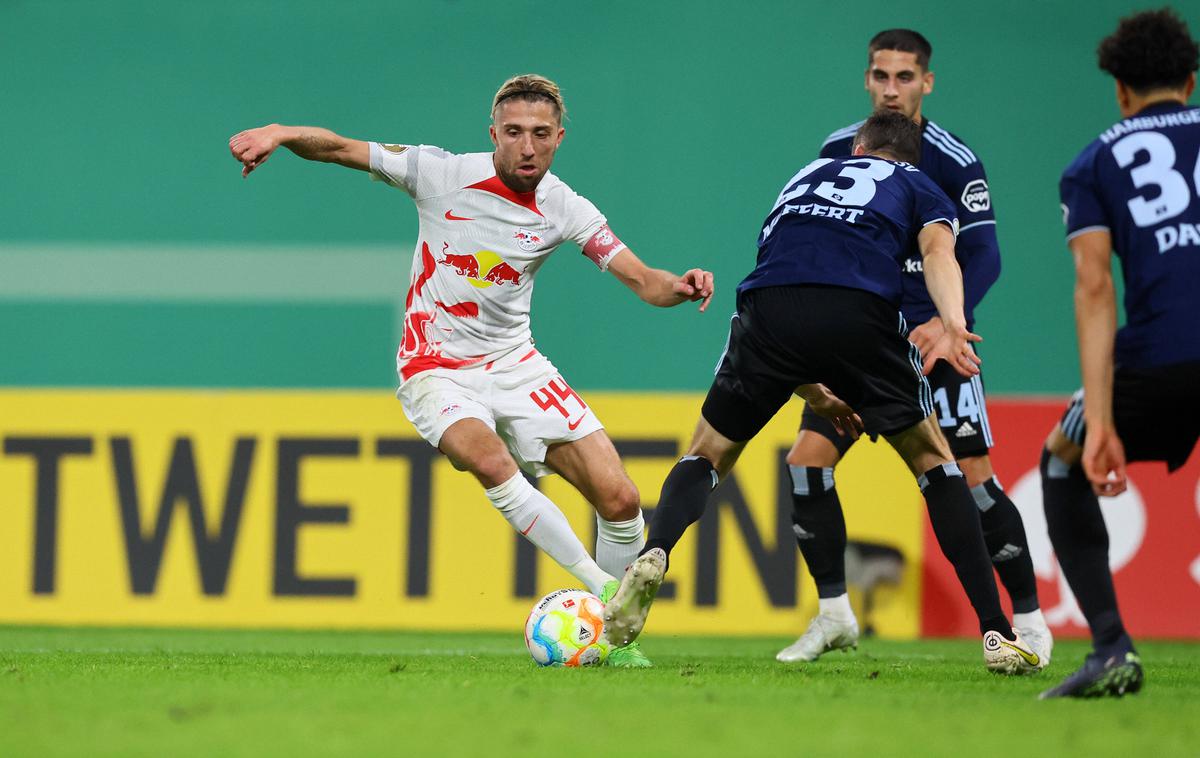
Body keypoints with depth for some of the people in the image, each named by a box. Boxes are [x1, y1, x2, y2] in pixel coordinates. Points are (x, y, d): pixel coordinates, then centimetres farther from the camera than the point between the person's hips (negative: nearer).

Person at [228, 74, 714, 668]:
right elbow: (336, 149, -11)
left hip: (514, 364, 3)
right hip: (436, 369, -3)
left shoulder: (564, 210, -4)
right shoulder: (442, 174, -11)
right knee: (490, 461, -35)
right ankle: (604, 590, -26)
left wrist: (677, 286, -30)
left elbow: (642, 280, -7)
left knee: (619, 499, -8)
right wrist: (278, 133, -30)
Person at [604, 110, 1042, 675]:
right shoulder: (920, 188, 29)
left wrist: (815, 395, 48)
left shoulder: (808, 176, 40)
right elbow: (938, 251, 4)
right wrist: (953, 326, -14)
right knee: (933, 463, 17)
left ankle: (653, 556, -10)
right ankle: (996, 634, 9)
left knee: (707, 455, 21)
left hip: (768, 310, 2)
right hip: (860, 311, -2)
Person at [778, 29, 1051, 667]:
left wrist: (946, 320, -28)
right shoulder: (838, 152, 3)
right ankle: (834, 615, 4)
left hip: (933, 340, -4)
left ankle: (1028, 620, 5)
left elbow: (983, 256, -13)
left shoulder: (953, 162, -10)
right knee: (807, 459, -9)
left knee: (972, 477, -10)